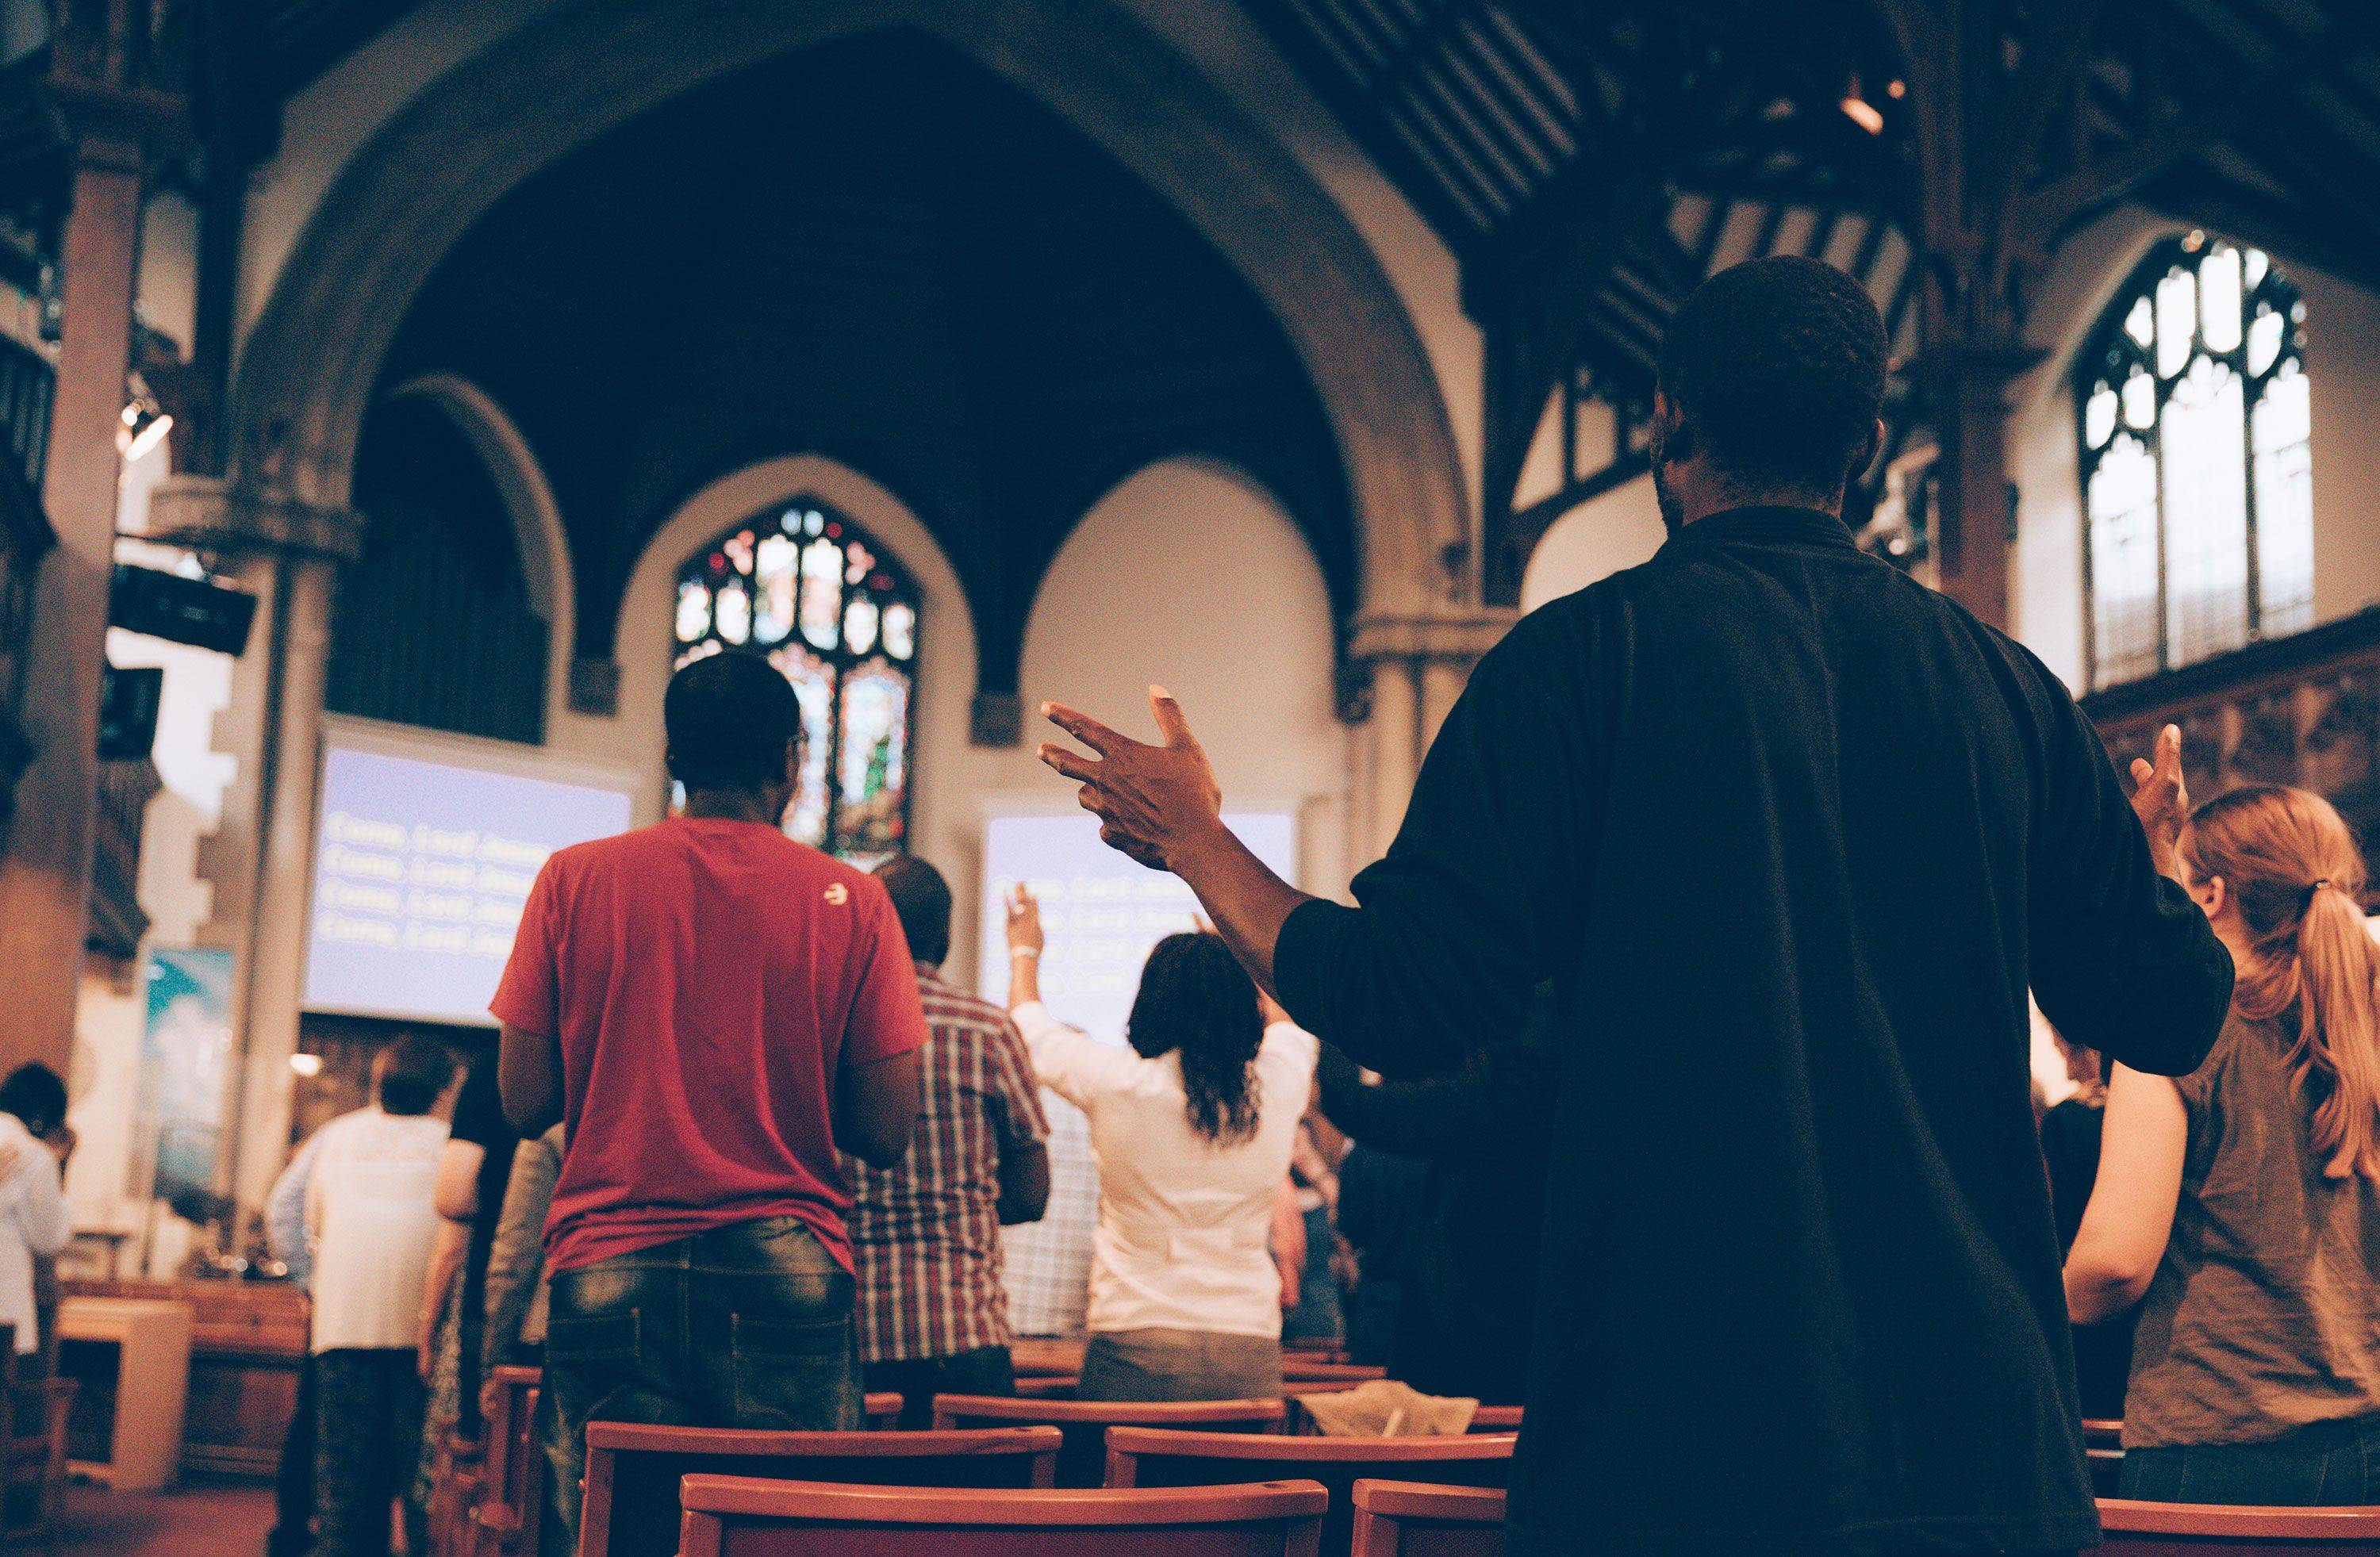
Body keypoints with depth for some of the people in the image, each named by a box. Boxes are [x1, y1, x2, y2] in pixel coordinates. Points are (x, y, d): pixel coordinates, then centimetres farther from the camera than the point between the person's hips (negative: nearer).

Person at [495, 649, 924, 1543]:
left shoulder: (576, 879, 3)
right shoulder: (852, 901, 1)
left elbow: (525, 1104, 3)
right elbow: (885, 1136, -1)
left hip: (608, 1273, 1)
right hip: (787, 1273, -1)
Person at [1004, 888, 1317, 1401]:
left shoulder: (1116, 1083, -7)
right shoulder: (1276, 1086, 0)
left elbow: (1030, 1029, 14)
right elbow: (1289, 1022, 26)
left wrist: (1024, 954, 34)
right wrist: (1234, 962, 44)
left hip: (1134, 1344, -2)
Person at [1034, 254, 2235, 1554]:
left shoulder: (1587, 652, -7)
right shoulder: (2001, 682, 5)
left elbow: (1407, 1008, -10)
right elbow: (2168, 1010, 10)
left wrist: (1197, 845, 6)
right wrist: (2152, 845, 33)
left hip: (1677, 1430, -4)